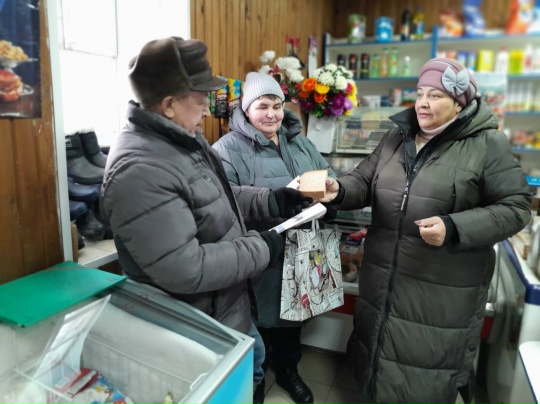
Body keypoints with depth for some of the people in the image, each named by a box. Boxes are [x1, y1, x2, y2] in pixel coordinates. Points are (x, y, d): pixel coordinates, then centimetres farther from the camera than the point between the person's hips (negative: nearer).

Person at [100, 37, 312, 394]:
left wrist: (272, 201, -1)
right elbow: (184, 270, -33)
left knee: (253, 362, 31)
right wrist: (261, 249, -23)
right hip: (197, 330, -9)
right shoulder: (139, 170, -32)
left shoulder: (185, 140, 0)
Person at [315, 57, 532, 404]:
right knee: (380, 351, 23)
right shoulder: (397, 137, 7)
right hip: (384, 277, 5)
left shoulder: (488, 145, -8)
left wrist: (454, 229, -23)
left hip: (445, 289, -4)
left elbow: (515, 208, -9)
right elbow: (365, 180, 7)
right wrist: (340, 191, -16)